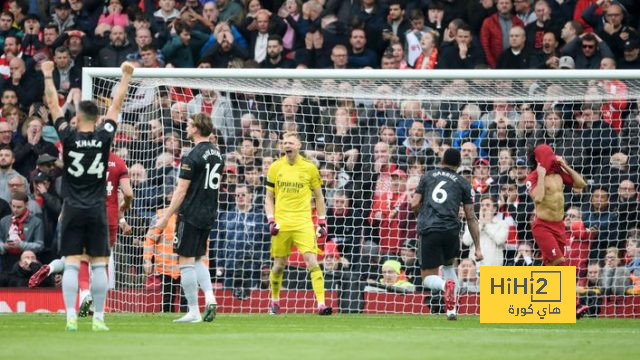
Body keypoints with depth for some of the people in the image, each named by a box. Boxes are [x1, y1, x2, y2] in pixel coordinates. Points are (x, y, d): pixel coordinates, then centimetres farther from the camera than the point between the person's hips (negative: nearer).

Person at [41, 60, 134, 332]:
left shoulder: (69, 137, -5)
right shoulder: (104, 138, -2)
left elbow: (53, 105, 4)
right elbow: (116, 105, 8)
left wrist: (48, 75, 14)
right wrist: (125, 77, 18)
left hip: (73, 210, -1)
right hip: (97, 210, 1)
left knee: (71, 264, -2)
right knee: (99, 265, 2)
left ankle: (71, 317, -10)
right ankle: (98, 319, -1)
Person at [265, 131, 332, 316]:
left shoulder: (309, 168, 3)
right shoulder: (275, 168, 5)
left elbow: (319, 197, 11)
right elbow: (269, 198, 11)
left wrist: (322, 222, 6)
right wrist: (271, 221, -2)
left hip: (304, 223, -1)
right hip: (281, 224, 1)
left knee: (312, 262, -14)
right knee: (279, 265, 6)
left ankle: (321, 304, -19)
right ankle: (274, 301, 28)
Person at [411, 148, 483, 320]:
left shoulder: (428, 176, 15)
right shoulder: (463, 183, 12)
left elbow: (414, 205, 8)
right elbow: (471, 217, 9)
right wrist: (478, 248, 11)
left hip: (428, 231, -1)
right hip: (451, 230, 1)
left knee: (428, 277, 8)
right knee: (449, 264, 28)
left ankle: (445, 285, -29)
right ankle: (451, 310, 12)